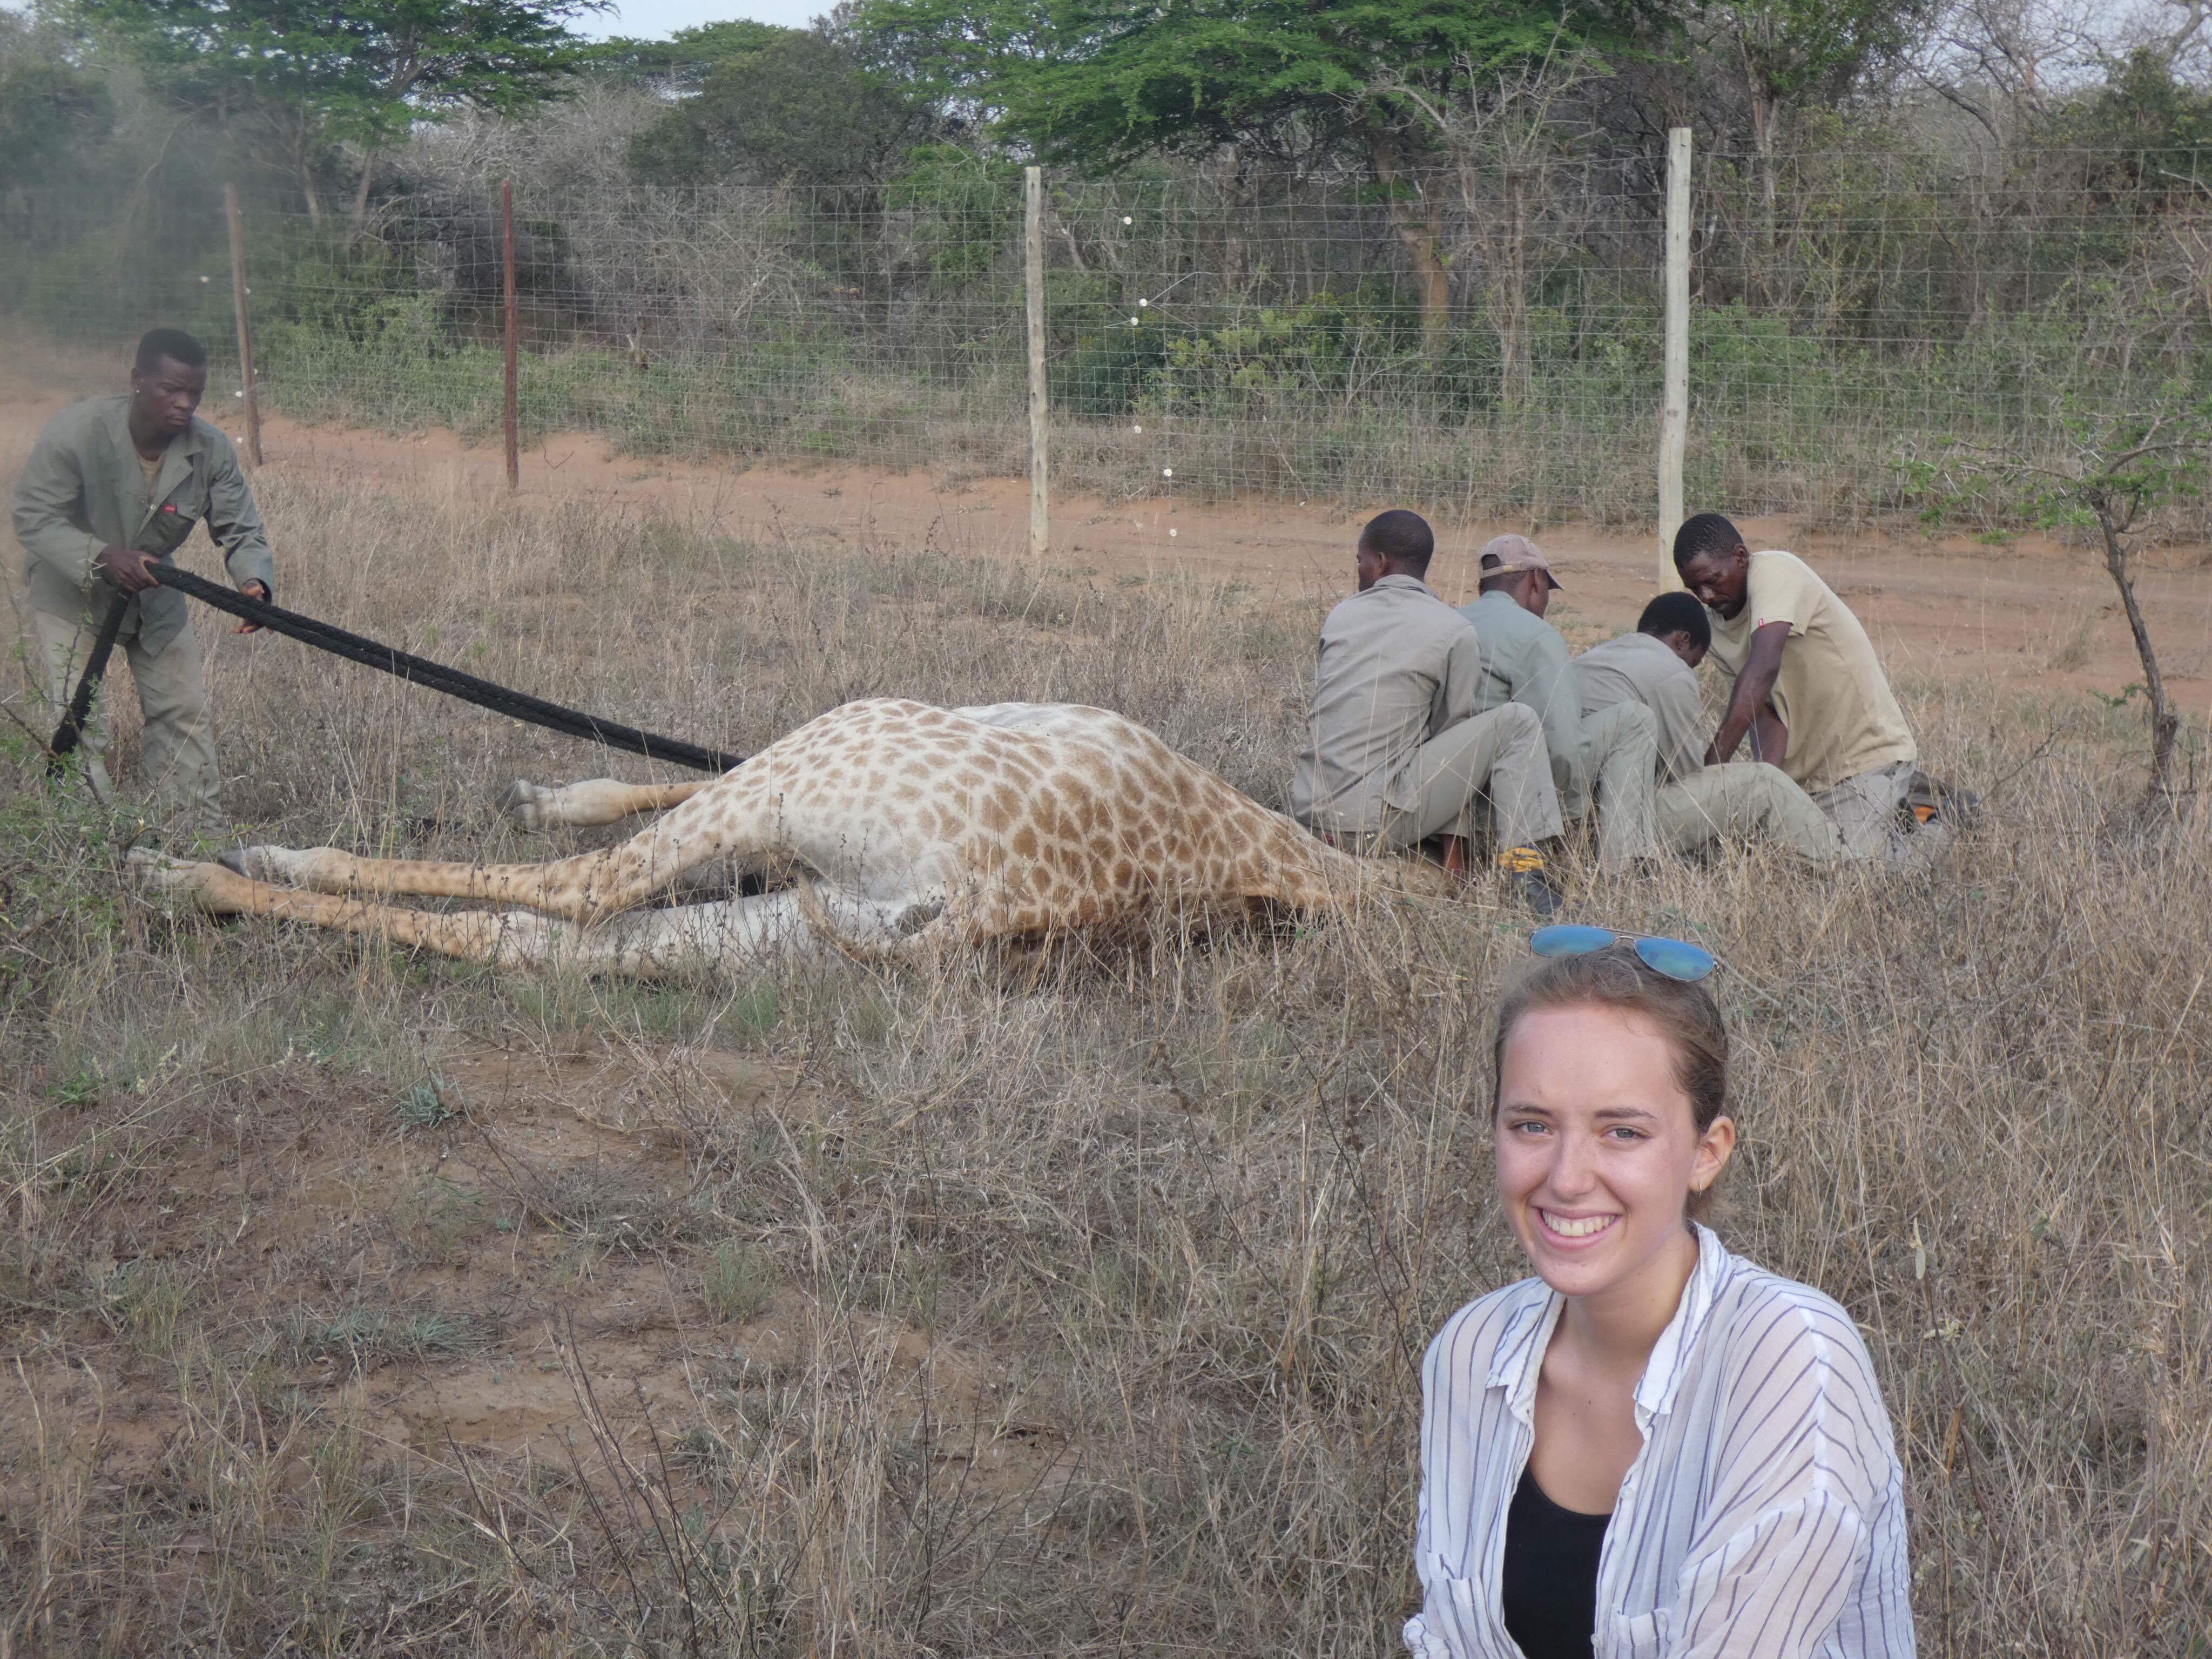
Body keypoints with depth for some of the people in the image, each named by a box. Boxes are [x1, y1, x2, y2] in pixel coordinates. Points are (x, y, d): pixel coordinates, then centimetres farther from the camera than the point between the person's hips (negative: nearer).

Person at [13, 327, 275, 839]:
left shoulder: (212, 450, -17)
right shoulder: (77, 431, -29)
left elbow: (240, 530, -15)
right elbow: (34, 517, -25)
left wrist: (254, 583, -38)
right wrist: (102, 558, -41)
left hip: (155, 593, 4)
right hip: (70, 593, -4)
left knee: (185, 714, 7)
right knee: (78, 721, -8)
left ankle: (201, 832, 18)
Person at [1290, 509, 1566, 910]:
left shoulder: (1340, 616, 13)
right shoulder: (1456, 633, 0)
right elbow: (1452, 729, 4)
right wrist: (1456, 856, 13)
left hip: (1306, 814, 5)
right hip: (1373, 824, -5)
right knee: (1516, 722, 3)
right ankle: (1524, 861, -6)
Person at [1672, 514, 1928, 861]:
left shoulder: (1775, 572, -18)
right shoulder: (1715, 631, 5)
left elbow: (1763, 669, -34)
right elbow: (1768, 713, -5)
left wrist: (1713, 764, -40)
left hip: (1867, 756, -8)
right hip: (1804, 775, 8)